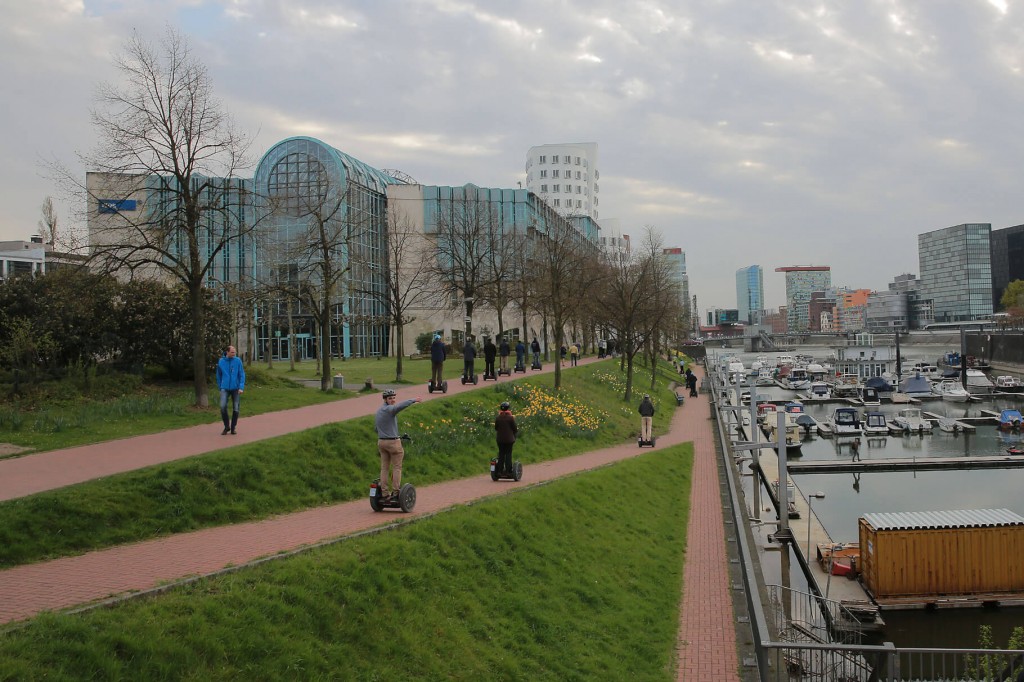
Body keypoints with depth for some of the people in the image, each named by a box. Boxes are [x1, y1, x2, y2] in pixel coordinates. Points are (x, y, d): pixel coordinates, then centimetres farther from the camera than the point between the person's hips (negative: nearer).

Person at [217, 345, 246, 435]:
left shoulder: (238, 361, -2)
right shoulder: (221, 362, 2)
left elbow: (242, 375, -3)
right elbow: (219, 376, 15)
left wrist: (241, 387, -12)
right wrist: (220, 387, 17)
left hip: (236, 388, 0)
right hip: (225, 388, 0)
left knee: (236, 409, 1)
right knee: (223, 407, -15)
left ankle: (233, 428, 17)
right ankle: (226, 426, 3)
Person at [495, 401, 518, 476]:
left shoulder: (497, 418, -4)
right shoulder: (511, 418, -12)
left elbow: (496, 428, 6)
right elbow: (515, 428, -6)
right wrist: (517, 430, 17)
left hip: (500, 439, 3)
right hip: (509, 439, -3)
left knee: (501, 454, 10)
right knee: (508, 454, 4)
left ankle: (500, 470, 10)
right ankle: (507, 470, 1)